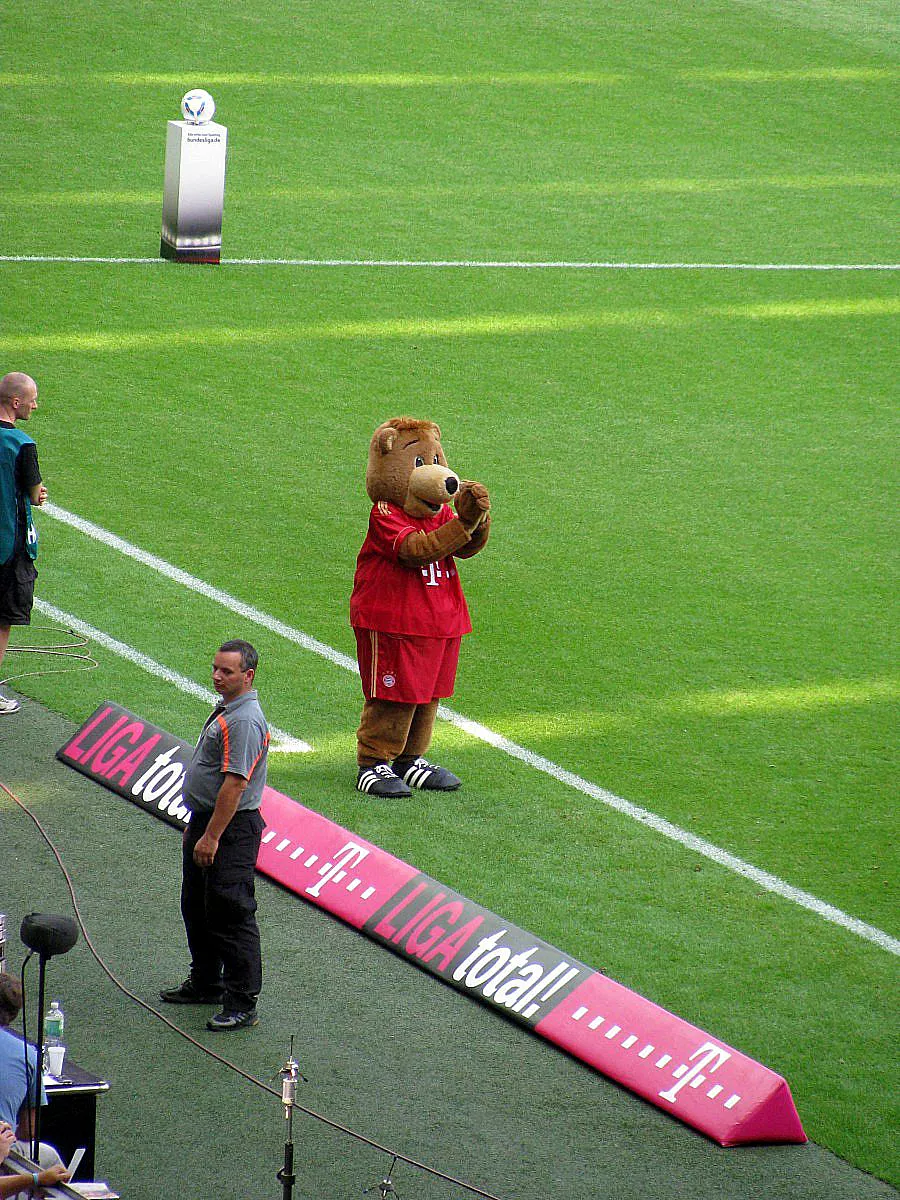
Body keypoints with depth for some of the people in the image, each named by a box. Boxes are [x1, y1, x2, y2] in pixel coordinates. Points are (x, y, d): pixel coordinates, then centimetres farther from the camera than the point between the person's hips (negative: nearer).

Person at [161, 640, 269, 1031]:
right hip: (206, 822, 11)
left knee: (231, 917, -7)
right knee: (197, 909, 21)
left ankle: (242, 1004, -3)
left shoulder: (245, 721, -21)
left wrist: (211, 837, -26)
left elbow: (235, 783, -26)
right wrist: (196, 825, 24)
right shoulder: (225, 712, 13)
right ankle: (205, 983, 36)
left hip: (232, 829, -11)